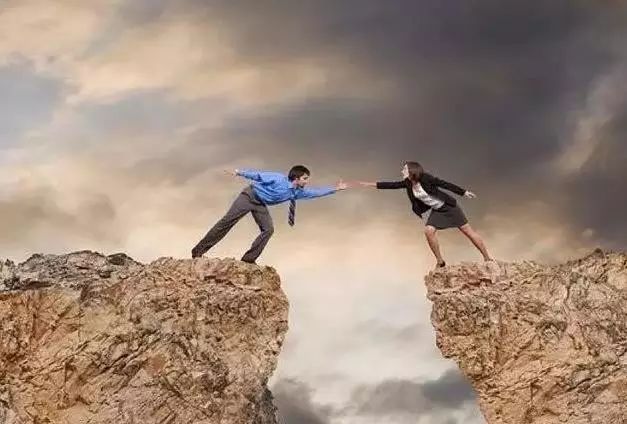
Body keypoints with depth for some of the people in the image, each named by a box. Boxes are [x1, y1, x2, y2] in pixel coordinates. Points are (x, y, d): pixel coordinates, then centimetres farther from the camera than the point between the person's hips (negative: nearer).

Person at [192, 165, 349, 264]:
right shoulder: (279, 179, -25)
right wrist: (239, 172, -21)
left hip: (261, 205, 8)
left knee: (268, 229, -8)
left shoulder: (298, 192, -3)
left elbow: (316, 192, 5)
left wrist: (335, 189, 4)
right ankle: (199, 250, -8)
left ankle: (249, 259, -3)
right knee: (227, 221, -11)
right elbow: (258, 174, -20)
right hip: (250, 196, -8)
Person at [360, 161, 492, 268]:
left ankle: (487, 258, 1)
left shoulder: (425, 179, -23)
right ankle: (440, 261, -1)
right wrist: (370, 184, -5)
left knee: (467, 230, -4)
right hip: (437, 210, 6)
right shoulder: (407, 183, -5)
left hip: (449, 206, -6)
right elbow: (392, 185, -2)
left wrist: (464, 192, -16)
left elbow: (445, 184, -19)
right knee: (428, 231, -13)